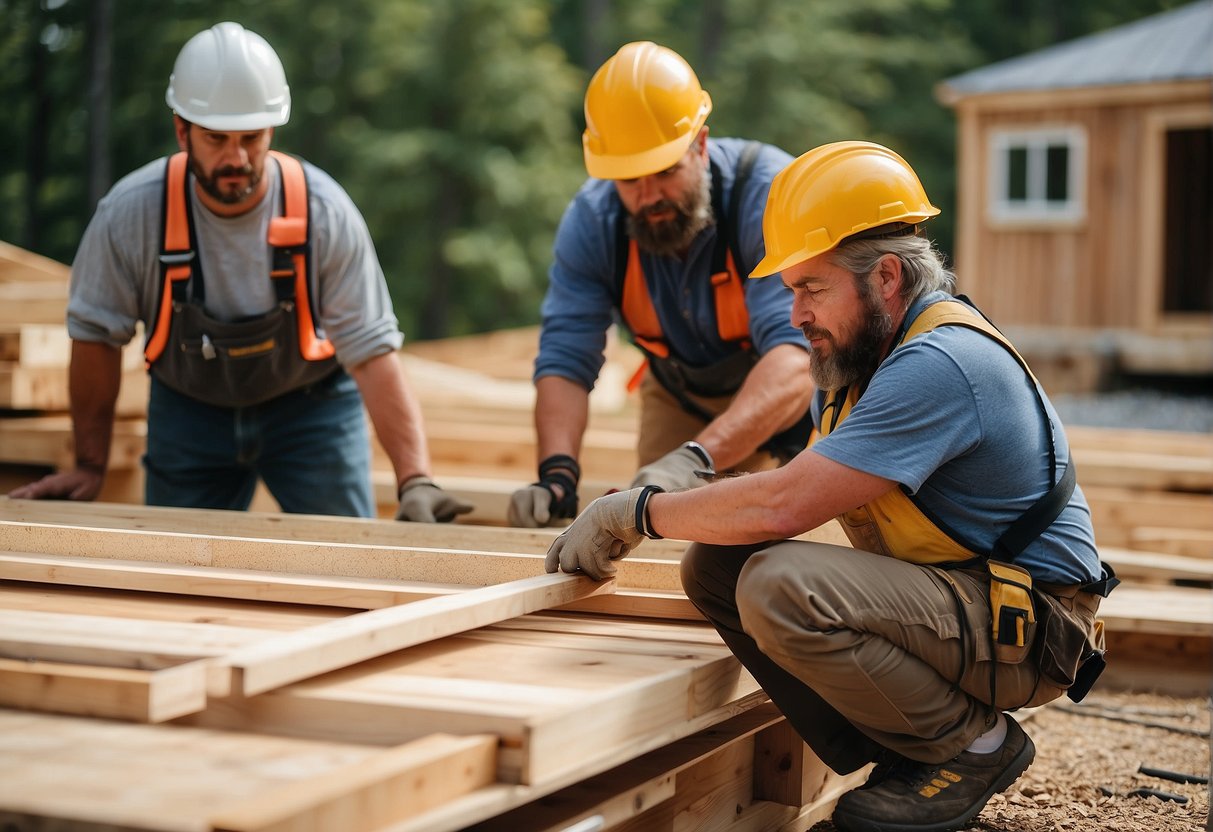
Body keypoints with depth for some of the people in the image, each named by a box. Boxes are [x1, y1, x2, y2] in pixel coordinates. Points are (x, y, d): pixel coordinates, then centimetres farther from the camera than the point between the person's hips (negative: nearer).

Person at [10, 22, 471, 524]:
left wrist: (416, 481, -34)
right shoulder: (130, 213, -20)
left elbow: (372, 352, -24)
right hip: (187, 411, 1)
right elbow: (97, 335, -7)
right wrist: (90, 466, -2)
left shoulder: (325, 214, -23)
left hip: (310, 407, -1)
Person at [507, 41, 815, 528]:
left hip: (788, 397, -3)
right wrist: (557, 475, -41)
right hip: (680, 396, 4)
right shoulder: (592, 220, -20)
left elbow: (794, 359, -45)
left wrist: (696, 460, -59)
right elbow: (566, 360, -22)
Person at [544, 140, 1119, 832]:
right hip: (941, 593, 9)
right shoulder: (864, 353, 8)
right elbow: (798, 491, 12)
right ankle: (900, 751, 1)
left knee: (781, 588, -30)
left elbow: (781, 506, -28)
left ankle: (976, 745, -7)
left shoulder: (939, 365, -24)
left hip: (1028, 630, -9)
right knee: (717, 565, -3)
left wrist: (636, 513, -16)